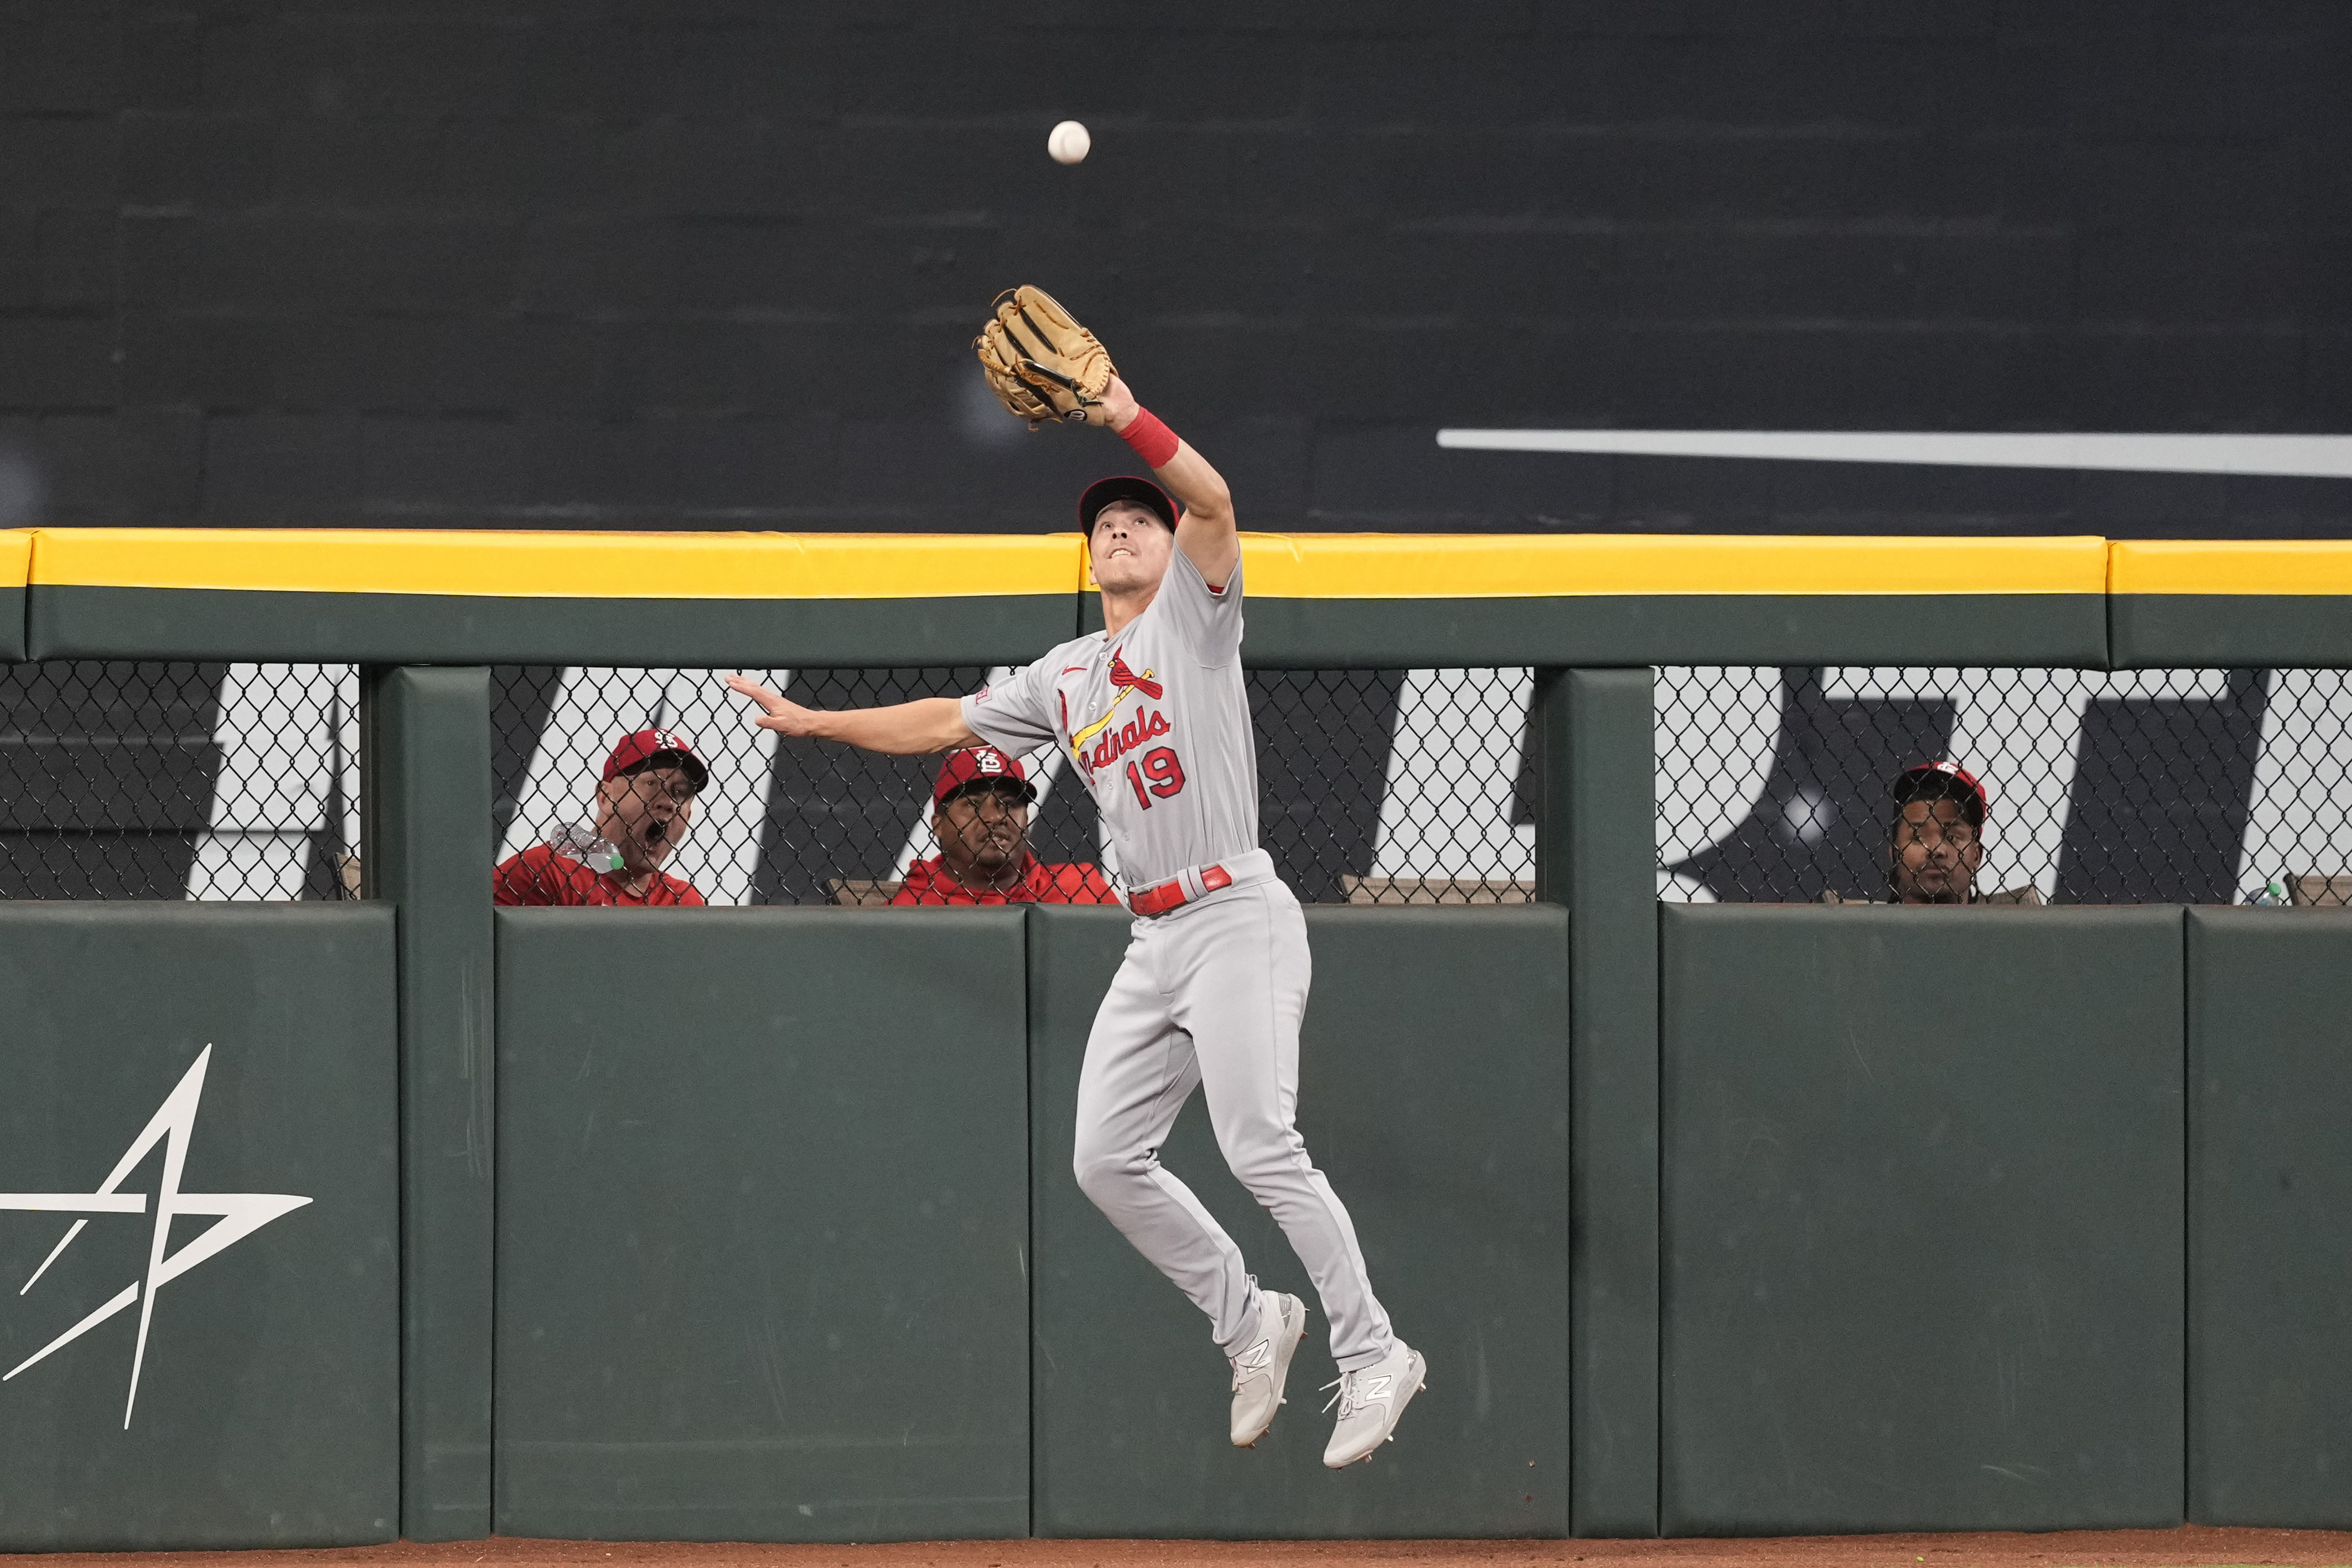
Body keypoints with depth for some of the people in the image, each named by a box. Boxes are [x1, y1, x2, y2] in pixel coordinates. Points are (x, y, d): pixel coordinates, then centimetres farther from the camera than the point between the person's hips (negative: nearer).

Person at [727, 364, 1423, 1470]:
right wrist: (814, 722, 25)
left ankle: (1372, 1357, -15)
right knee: (1107, 1159, 4)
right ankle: (1250, 1322, 16)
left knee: (1260, 1148, -19)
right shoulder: (1064, 680, 21)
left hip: (1236, 915, -8)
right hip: (1153, 941, 8)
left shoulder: (1194, 617, 2)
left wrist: (1129, 420, -29)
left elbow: (1213, 503, -16)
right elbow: (947, 722, 28)